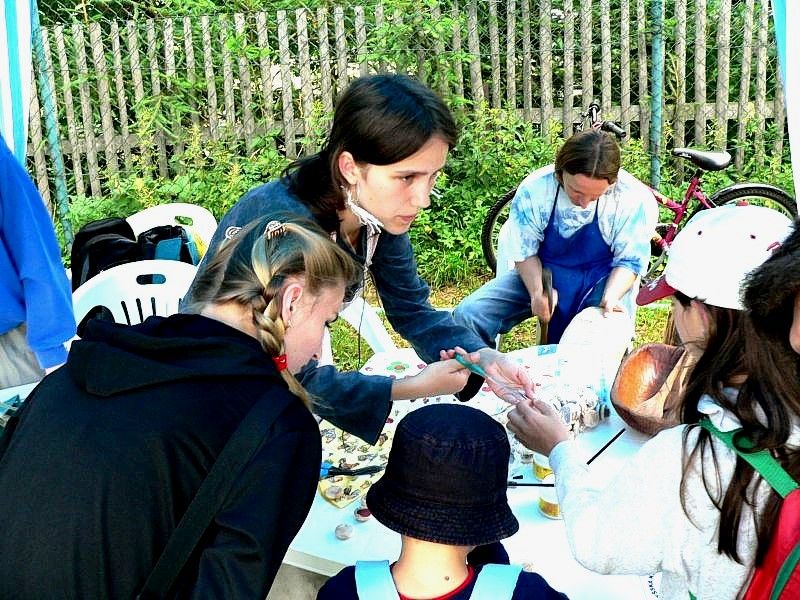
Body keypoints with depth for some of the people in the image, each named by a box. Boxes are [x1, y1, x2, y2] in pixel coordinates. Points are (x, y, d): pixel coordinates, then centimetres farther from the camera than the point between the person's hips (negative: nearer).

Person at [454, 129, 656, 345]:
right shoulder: (534, 189, -15)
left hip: (601, 281, -1)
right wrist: (537, 292, -26)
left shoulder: (634, 199, -16)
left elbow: (629, 261, -6)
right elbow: (524, 252, -7)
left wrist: (611, 297, -27)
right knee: (468, 313, -19)